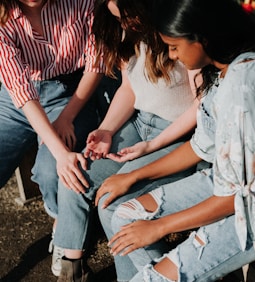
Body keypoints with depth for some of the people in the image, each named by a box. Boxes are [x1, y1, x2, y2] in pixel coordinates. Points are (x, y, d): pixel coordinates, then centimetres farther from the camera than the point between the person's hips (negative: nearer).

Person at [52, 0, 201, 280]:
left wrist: (151, 146, -17)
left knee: (113, 204, -23)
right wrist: (107, 130, -6)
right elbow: (128, 89, 11)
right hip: (138, 122, 7)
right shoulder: (130, 32, 4)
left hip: (178, 133, -7)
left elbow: (203, 104, -16)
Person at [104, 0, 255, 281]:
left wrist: (158, 227, -11)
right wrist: (134, 176, 13)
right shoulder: (223, 69, 0)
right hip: (227, 182, 9)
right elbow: (203, 146, 9)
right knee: (125, 218, 5)